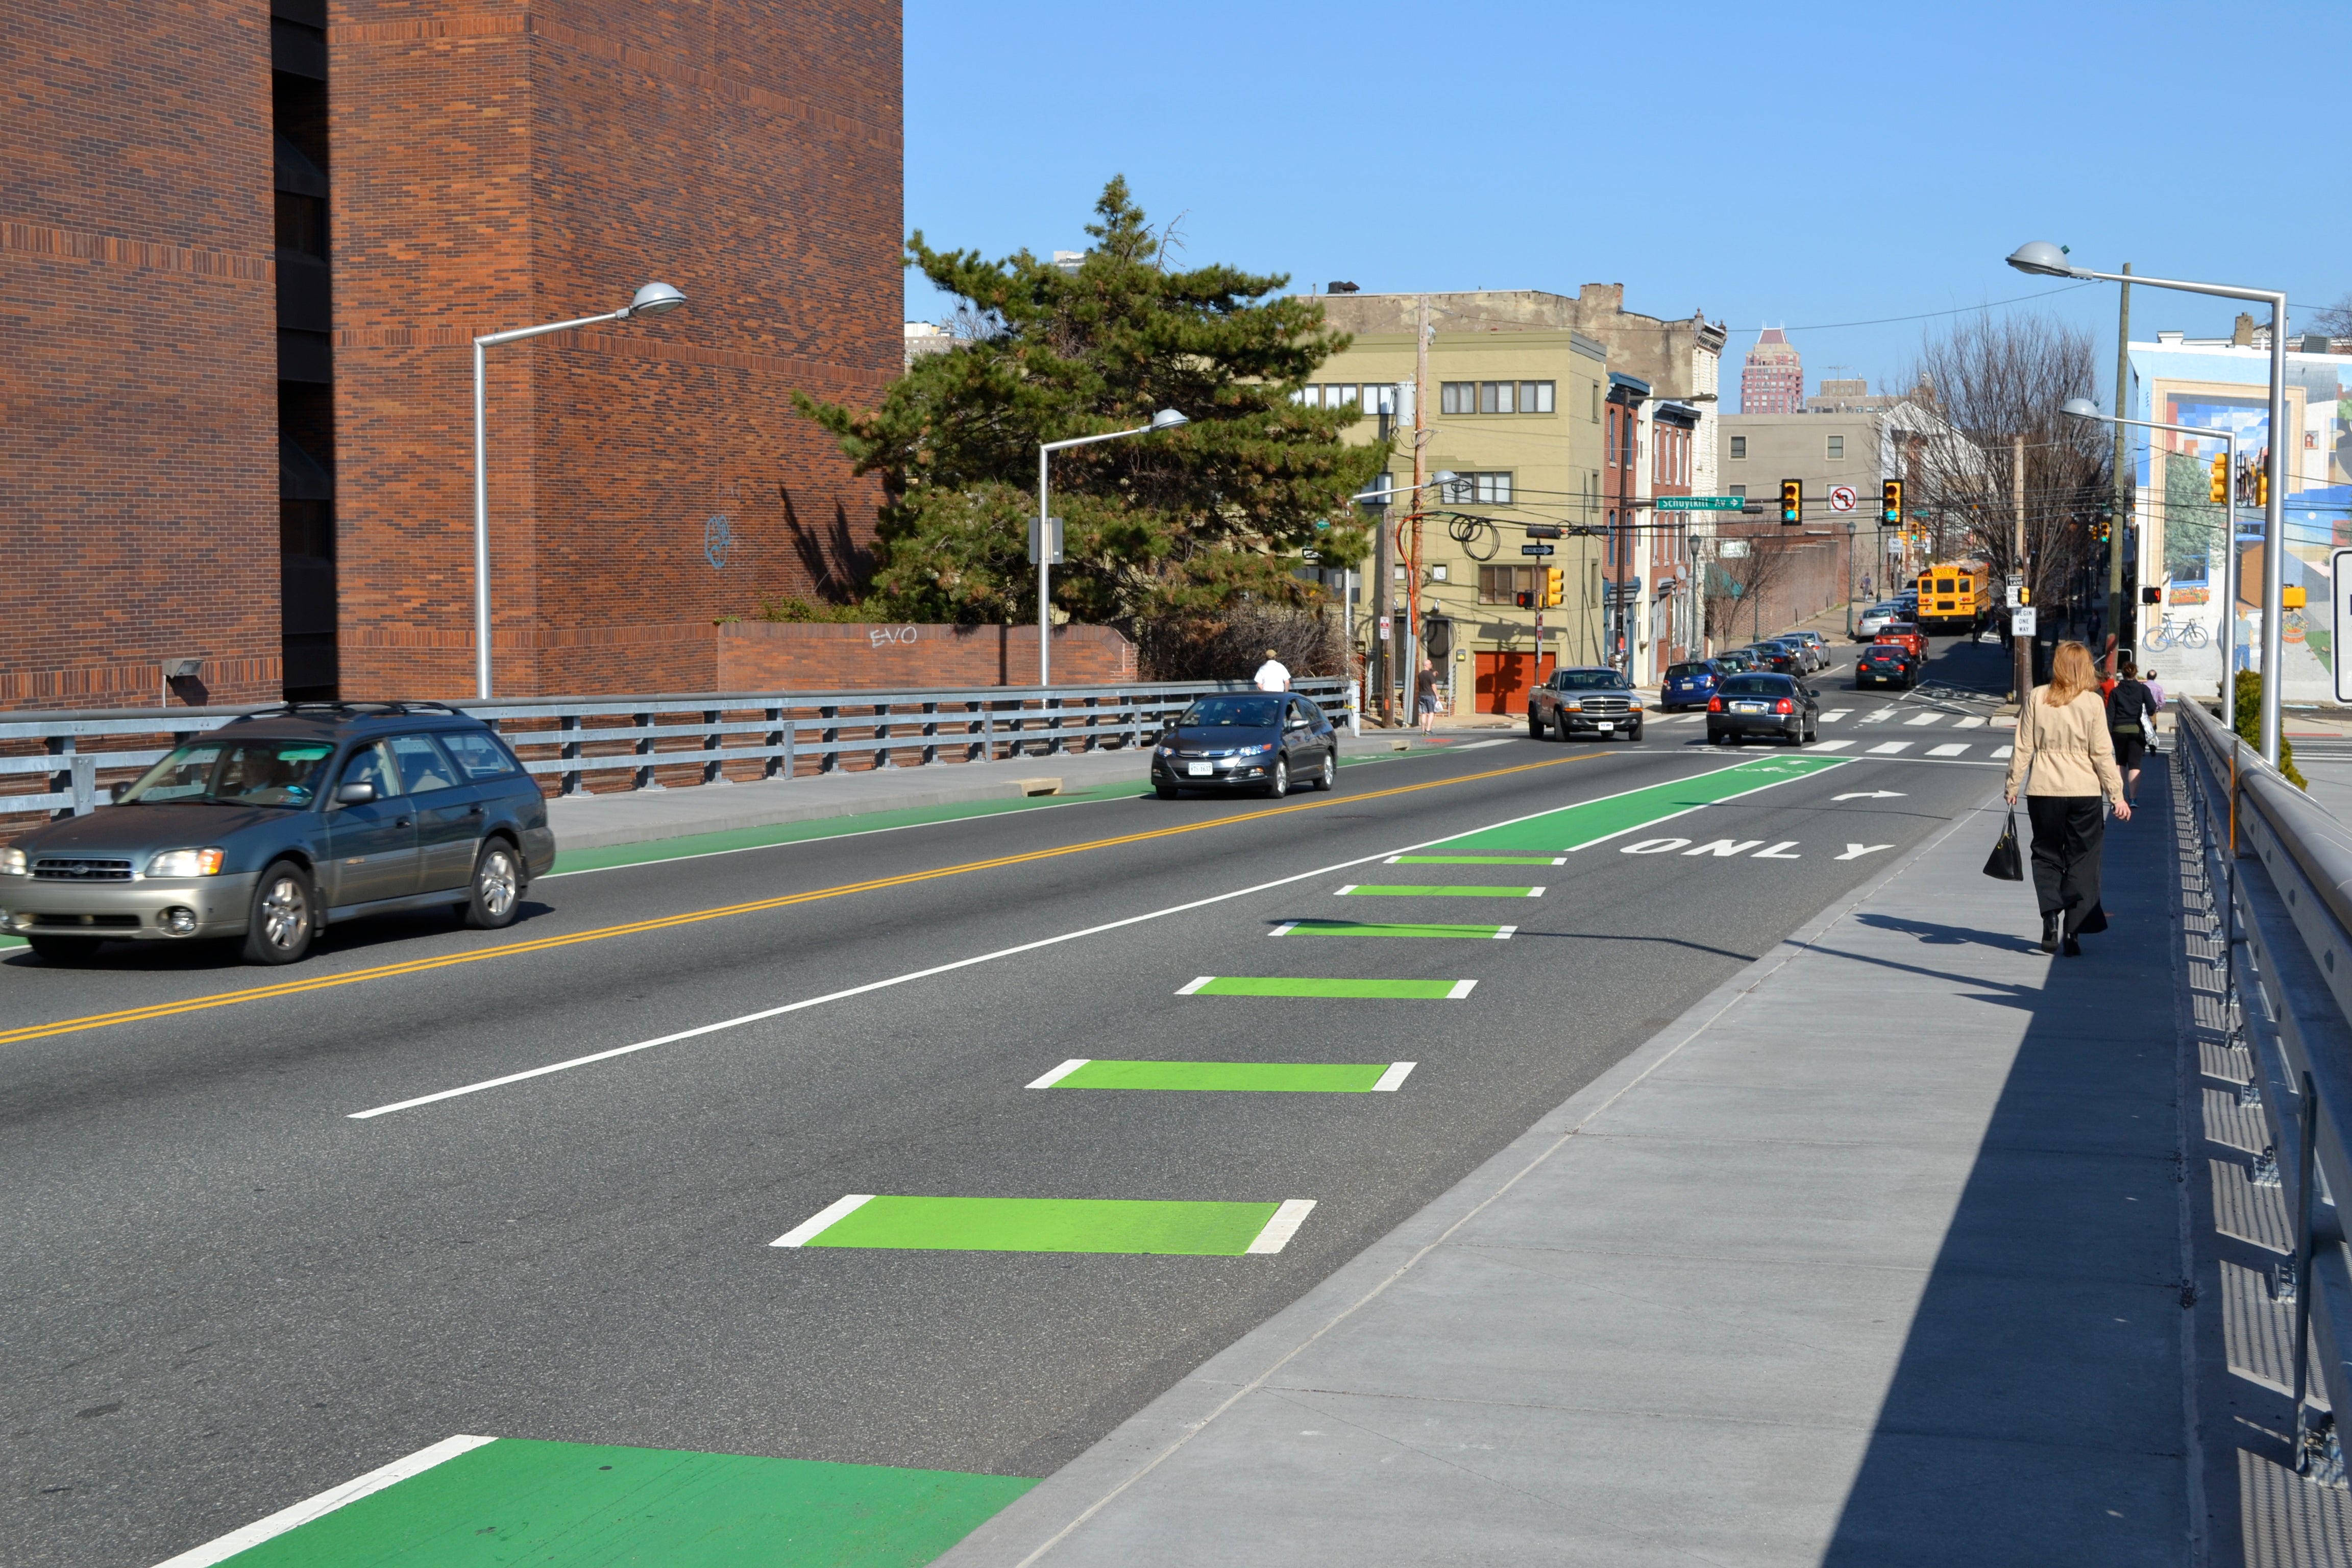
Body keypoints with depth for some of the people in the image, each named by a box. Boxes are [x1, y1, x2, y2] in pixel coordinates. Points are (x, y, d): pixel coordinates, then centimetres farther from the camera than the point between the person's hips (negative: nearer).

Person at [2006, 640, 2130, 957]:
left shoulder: (2036, 698, -2)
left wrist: (2012, 786, 9)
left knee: (2047, 855, 14)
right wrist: (2117, 796, 0)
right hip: (2084, 791, -1)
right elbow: (2102, 754, -6)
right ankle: (2072, 932, 5)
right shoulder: (2093, 703, -6)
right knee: (2081, 860, 8)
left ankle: (2050, 915, -6)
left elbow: (2023, 748, 0)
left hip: (2043, 790, 1)